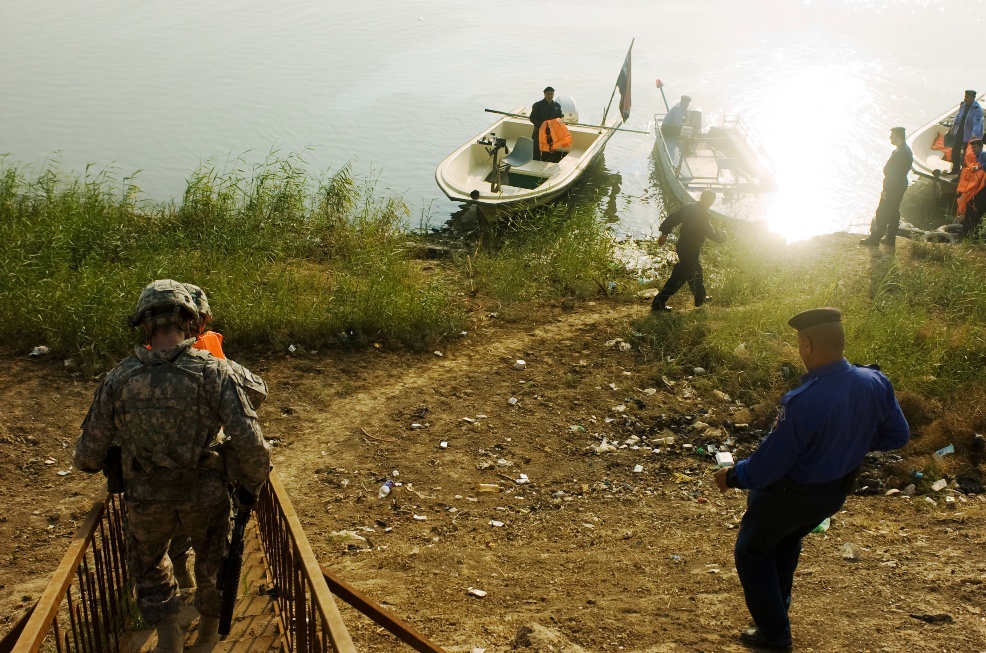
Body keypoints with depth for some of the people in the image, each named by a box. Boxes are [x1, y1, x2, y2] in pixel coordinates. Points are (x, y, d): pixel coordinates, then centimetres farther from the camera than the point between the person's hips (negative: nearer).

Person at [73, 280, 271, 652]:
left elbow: (89, 452, -5)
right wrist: (250, 485, -4)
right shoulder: (213, 371, -18)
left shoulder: (119, 379, -12)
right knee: (212, 560, 28)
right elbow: (249, 441, -22)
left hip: (146, 498, 0)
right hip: (205, 495, 0)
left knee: (148, 566, 28)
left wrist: (90, 461, 20)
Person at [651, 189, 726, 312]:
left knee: (696, 270, 26)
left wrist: (664, 233, 14)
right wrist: (722, 235, 3)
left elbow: (672, 218, 5)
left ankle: (700, 298, 41)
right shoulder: (704, 216, -23)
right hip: (691, 251, -9)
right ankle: (658, 304, -1)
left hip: (681, 246, 9)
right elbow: (712, 233, -17)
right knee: (678, 278, -2)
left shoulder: (689, 207, 0)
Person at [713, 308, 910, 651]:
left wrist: (732, 476, -9)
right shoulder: (875, 383, -18)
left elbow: (766, 466, -28)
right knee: (787, 541, 34)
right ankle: (777, 608, 53)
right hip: (837, 492, 7)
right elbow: (897, 436, -1)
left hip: (792, 494, -7)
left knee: (752, 551, 20)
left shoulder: (803, 402, -38)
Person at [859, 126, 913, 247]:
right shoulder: (906, 150, 9)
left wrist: (886, 190, -20)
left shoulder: (899, 152, -24)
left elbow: (894, 174, -25)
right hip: (899, 186, 10)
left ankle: (875, 239, 4)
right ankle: (890, 239, 23)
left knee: (882, 213, -2)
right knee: (893, 212, 16)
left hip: (892, 188, -10)